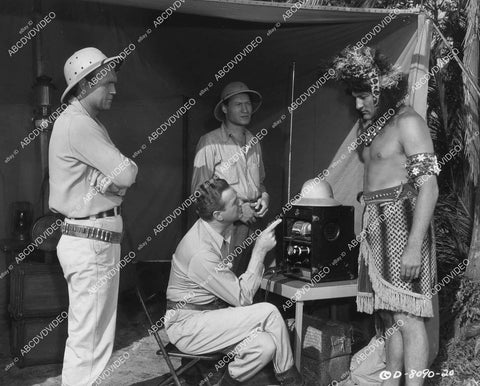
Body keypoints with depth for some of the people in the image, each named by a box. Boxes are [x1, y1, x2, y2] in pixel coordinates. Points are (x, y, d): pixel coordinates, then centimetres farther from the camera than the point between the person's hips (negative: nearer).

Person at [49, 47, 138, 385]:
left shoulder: (87, 122, 18)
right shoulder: (77, 123, -14)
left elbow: (121, 174, 10)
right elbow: (126, 174, -20)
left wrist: (110, 179, -10)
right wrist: (116, 177, 0)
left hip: (99, 241, 10)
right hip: (91, 242, -10)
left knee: (100, 336, 17)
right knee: (87, 340, -3)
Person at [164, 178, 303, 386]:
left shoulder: (219, 230, 0)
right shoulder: (201, 253, -28)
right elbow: (243, 298, -21)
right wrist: (260, 250, -19)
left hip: (211, 312, 8)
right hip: (188, 326, -8)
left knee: (266, 346, -16)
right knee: (269, 312, -21)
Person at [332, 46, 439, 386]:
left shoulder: (407, 122, -8)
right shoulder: (373, 126, 17)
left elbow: (428, 187, -16)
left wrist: (414, 245, -22)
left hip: (401, 221, -8)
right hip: (376, 223, 8)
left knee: (407, 317, -7)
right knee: (389, 316, 10)